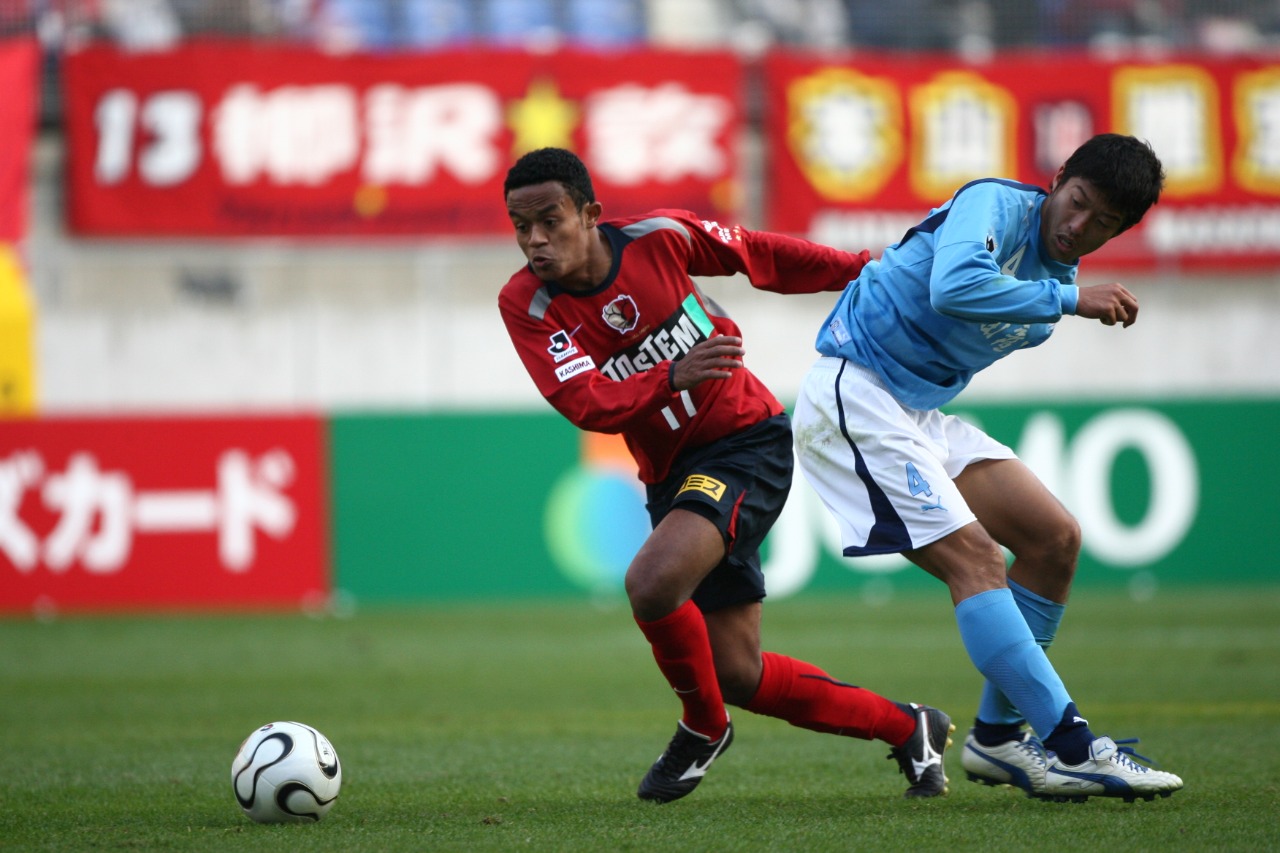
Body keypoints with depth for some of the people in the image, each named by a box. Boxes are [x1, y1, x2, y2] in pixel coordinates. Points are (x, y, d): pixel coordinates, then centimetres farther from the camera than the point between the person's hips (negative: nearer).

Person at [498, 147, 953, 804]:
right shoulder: (526, 305, -9)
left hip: (748, 440, -4)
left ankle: (703, 726, 1)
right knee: (739, 675, 4)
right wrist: (672, 378, -32)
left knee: (652, 584, -28)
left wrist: (864, 269, 11)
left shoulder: (657, 238, -10)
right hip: (671, 474, 5)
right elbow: (585, 403, -20)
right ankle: (905, 729, 24)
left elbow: (759, 254, 7)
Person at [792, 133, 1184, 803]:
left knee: (1054, 539, 4)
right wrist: (1071, 301, -28)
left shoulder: (1057, 277, 12)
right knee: (976, 559, -19)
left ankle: (998, 734, 11)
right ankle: (1069, 747, -23)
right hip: (852, 395, -10)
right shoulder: (998, 205, -15)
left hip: (921, 412, 10)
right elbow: (953, 288, -35)